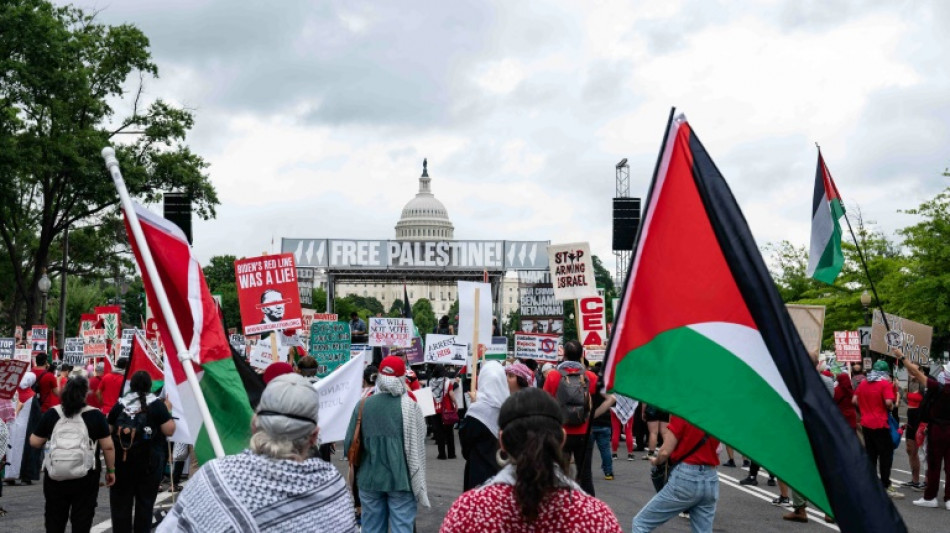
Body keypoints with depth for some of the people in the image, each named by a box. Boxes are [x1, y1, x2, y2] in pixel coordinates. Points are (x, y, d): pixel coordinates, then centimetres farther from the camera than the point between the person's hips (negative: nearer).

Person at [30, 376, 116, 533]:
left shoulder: (51, 414, -1)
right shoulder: (96, 415, -6)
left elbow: (34, 442, 3)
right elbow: (108, 446, -6)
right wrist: (111, 470, 5)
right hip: (86, 477, -2)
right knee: (82, 520, 6)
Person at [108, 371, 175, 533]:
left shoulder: (120, 404, 4)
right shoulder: (156, 404, -5)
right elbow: (169, 430, -9)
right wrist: (168, 411, 5)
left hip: (122, 459, 2)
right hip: (148, 461, -2)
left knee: (120, 501, 10)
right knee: (145, 502, 6)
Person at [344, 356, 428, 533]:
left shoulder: (363, 405, -1)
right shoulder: (409, 407, -11)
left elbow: (349, 443, 6)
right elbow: (417, 448, -9)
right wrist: (418, 484, -1)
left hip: (369, 478, 3)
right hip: (401, 479, -3)